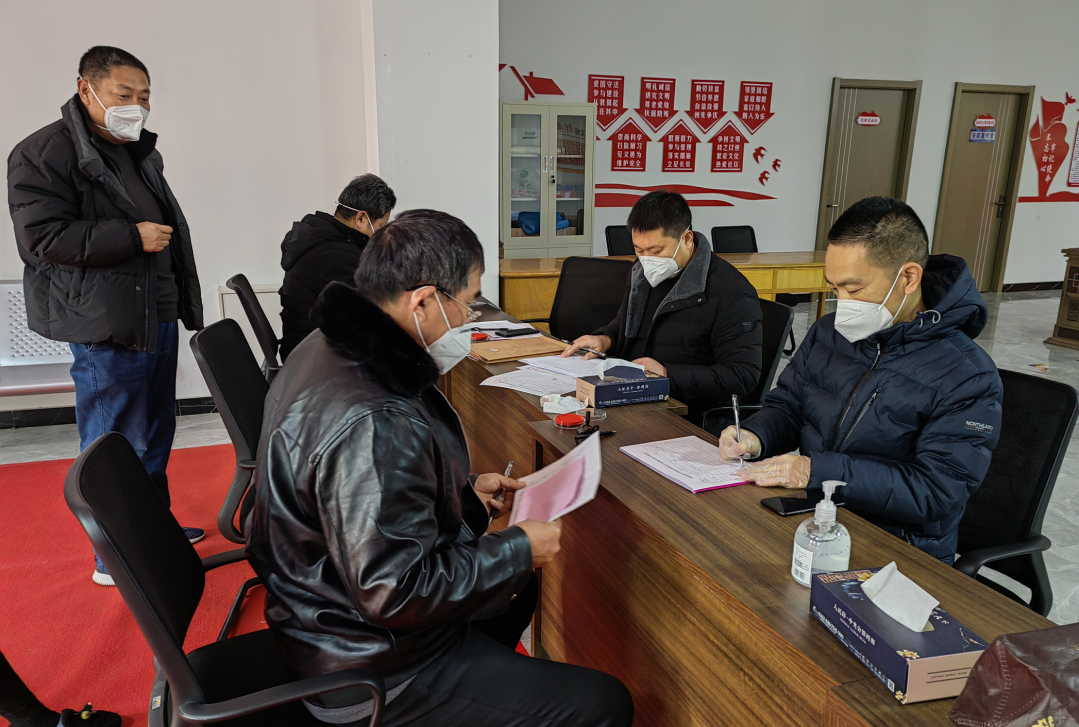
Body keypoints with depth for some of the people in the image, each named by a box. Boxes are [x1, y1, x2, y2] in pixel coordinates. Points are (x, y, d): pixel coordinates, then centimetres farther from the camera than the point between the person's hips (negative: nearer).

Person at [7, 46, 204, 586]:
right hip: (107, 326, -9)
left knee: (155, 435, 17)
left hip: (158, 315, 9)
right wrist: (132, 237, -21)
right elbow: (42, 236, -19)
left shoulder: (139, 152, 18)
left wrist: (181, 302, 21)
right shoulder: (43, 153, -9)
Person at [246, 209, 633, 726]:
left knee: (519, 587, 30)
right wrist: (517, 549, -17)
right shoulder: (372, 424, -34)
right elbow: (395, 593, -29)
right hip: (372, 670, -10)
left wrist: (466, 493, 7)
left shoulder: (332, 349, 0)